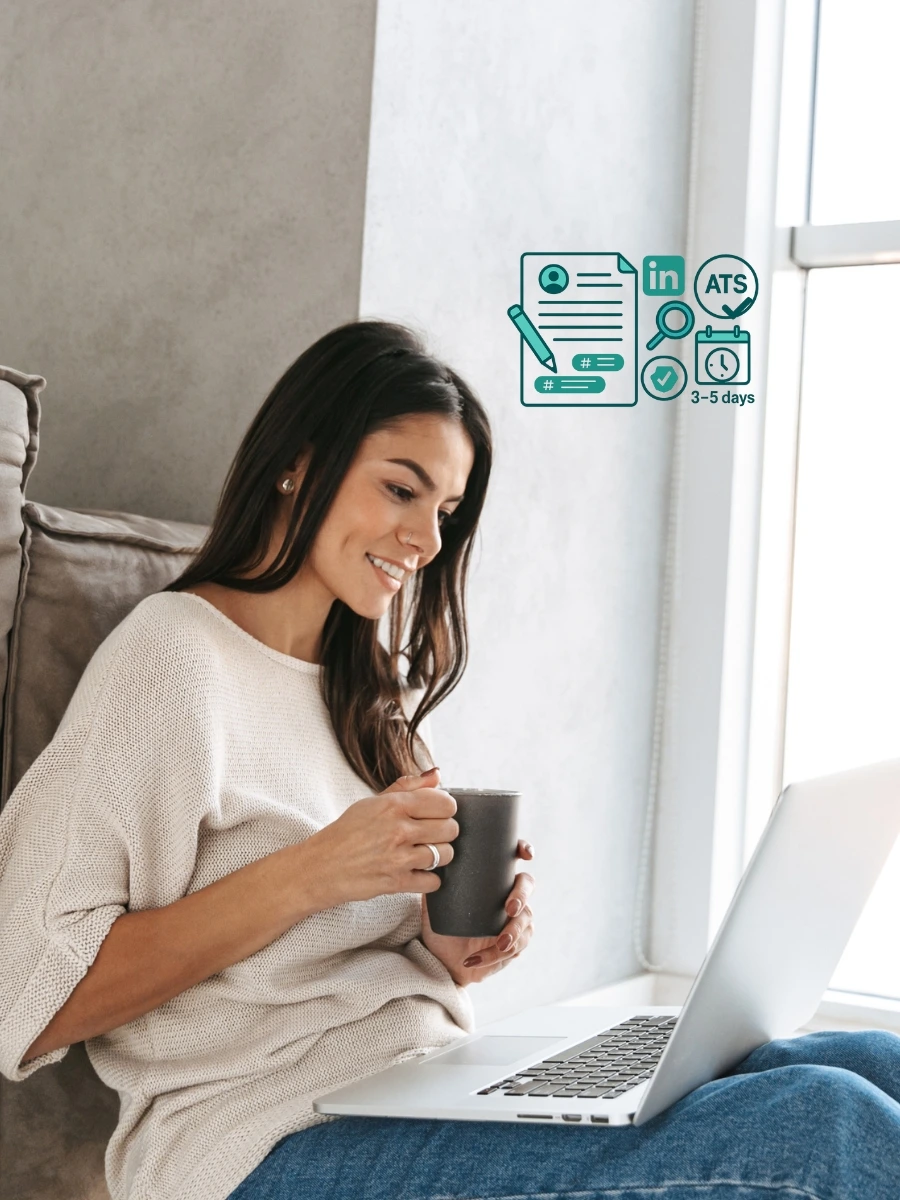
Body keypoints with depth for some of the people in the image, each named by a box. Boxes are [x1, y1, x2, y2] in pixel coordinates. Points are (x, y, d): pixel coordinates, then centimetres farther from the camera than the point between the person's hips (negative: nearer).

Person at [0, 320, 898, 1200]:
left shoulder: (362, 690, 19)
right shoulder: (173, 657, -6)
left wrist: (453, 949, 0)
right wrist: (309, 875, -19)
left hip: (439, 1092, 8)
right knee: (817, 1128, -24)